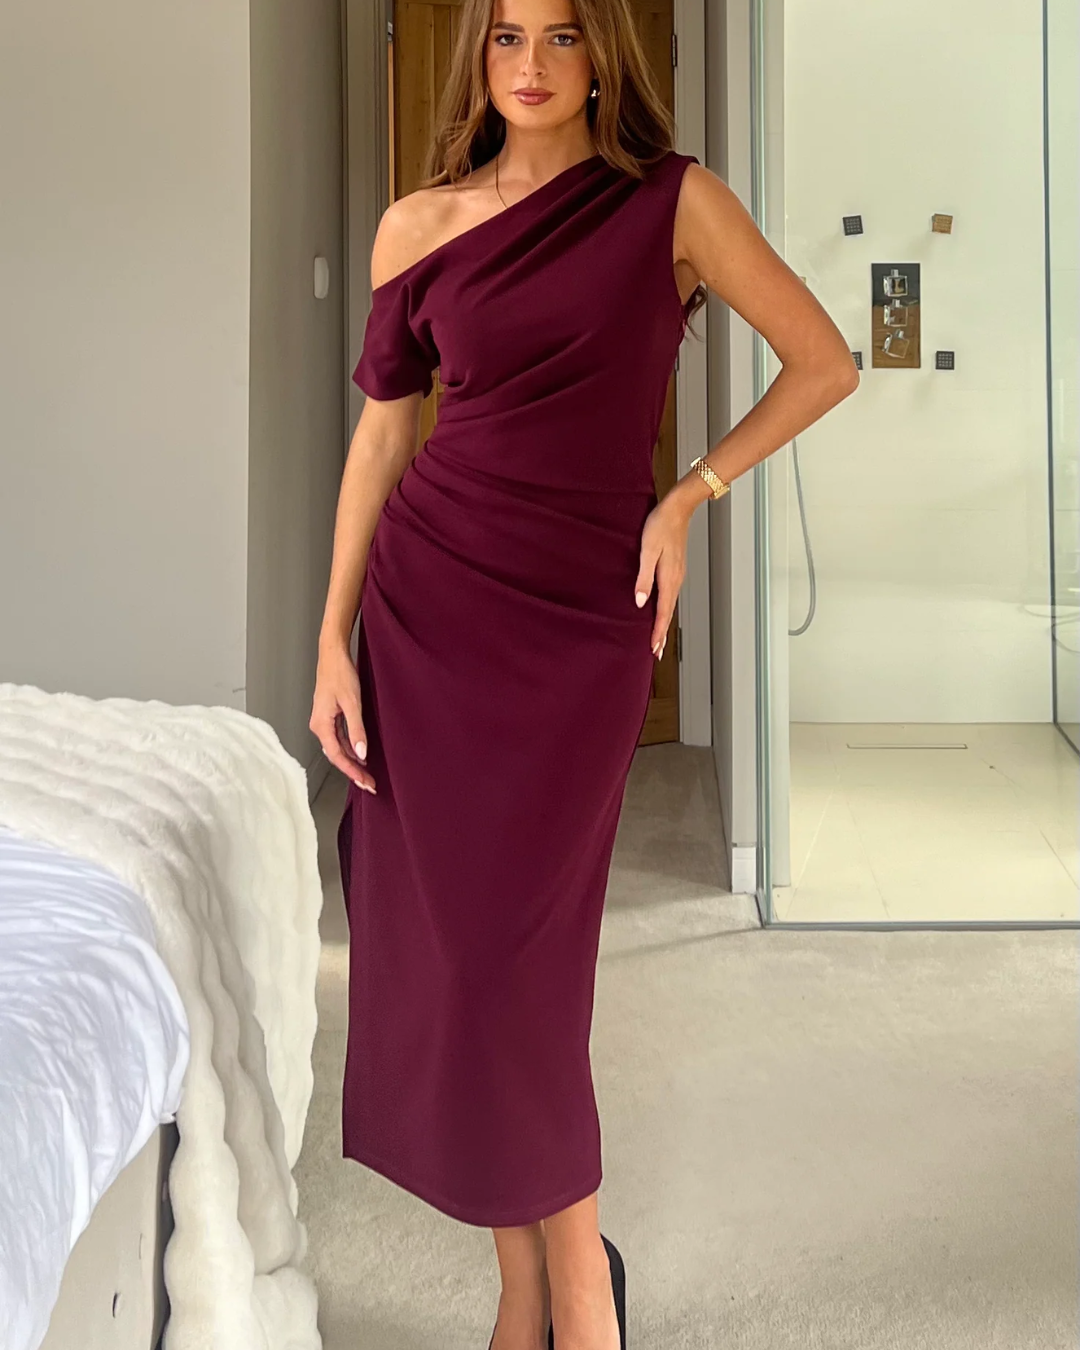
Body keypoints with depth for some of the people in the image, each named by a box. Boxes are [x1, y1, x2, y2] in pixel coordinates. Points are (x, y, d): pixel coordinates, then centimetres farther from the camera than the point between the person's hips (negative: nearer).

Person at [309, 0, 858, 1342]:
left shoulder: (674, 202, -2)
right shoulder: (418, 226, 5)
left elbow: (823, 364, 4)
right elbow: (382, 433, 7)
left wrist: (693, 490, -5)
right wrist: (333, 645, 3)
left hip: (581, 614, -3)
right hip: (427, 601, 3)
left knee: (510, 959, -6)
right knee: (438, 948, 3)